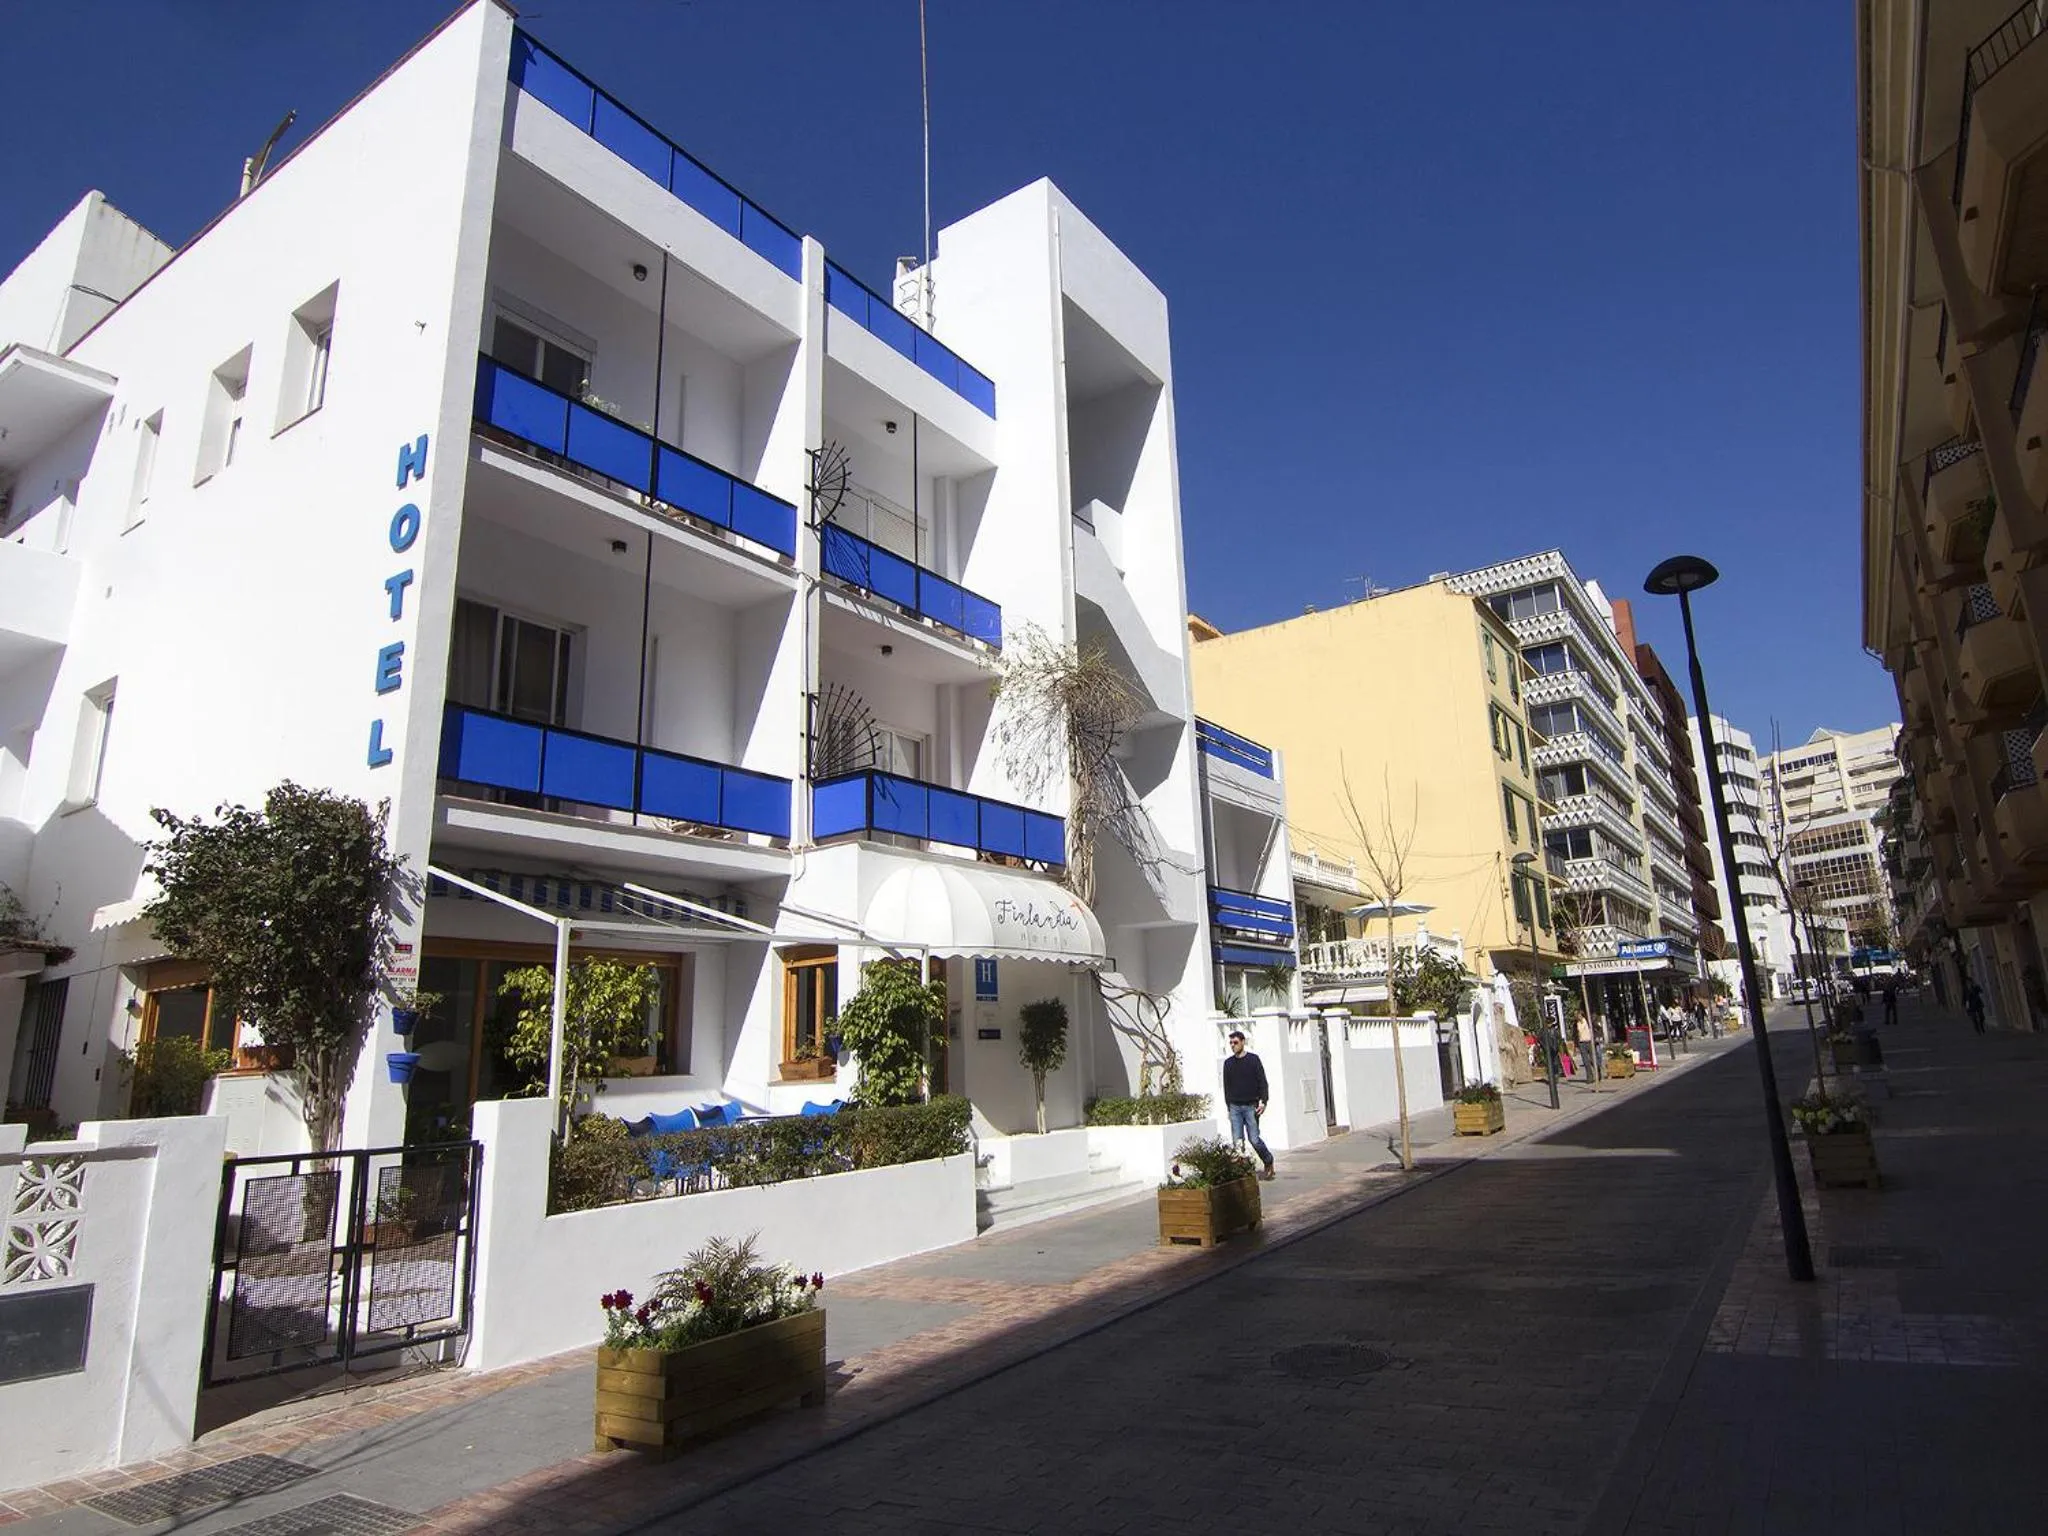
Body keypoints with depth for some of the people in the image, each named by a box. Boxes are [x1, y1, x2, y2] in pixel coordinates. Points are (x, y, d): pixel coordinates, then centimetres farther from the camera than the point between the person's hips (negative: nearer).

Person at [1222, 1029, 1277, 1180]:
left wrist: (1263, 1102, -12)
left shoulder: (1253, 1060, 1)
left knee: (1254, 1139, -3)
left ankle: (1268, 1162, 19)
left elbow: (1262, 1082, -2)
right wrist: (1228, 1106, 11)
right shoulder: (1228, 1063, 10)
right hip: (1235, 1107, 3)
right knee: (1237, 1141, -3)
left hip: (1251, 1106, -3)